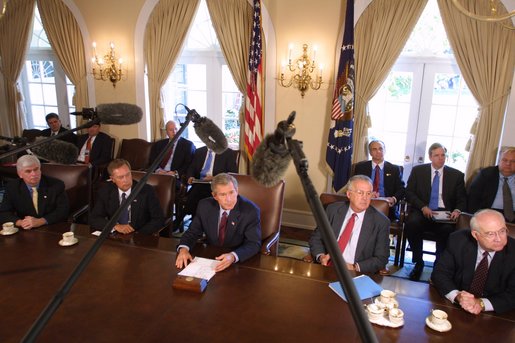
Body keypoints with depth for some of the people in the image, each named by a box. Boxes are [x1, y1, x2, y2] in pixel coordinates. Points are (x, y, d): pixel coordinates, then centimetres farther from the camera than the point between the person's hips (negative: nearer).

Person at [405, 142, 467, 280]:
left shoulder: (457, 175, 12)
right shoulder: (418, 171, 9)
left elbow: (462, 199, 11)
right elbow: (409, 192, 3)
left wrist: (457, 210, -13)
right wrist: (423, 207, -14)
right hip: (422, 211, 0)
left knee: (447, 229, -34)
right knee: (411, 223, -33)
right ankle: (418, 263, -11)